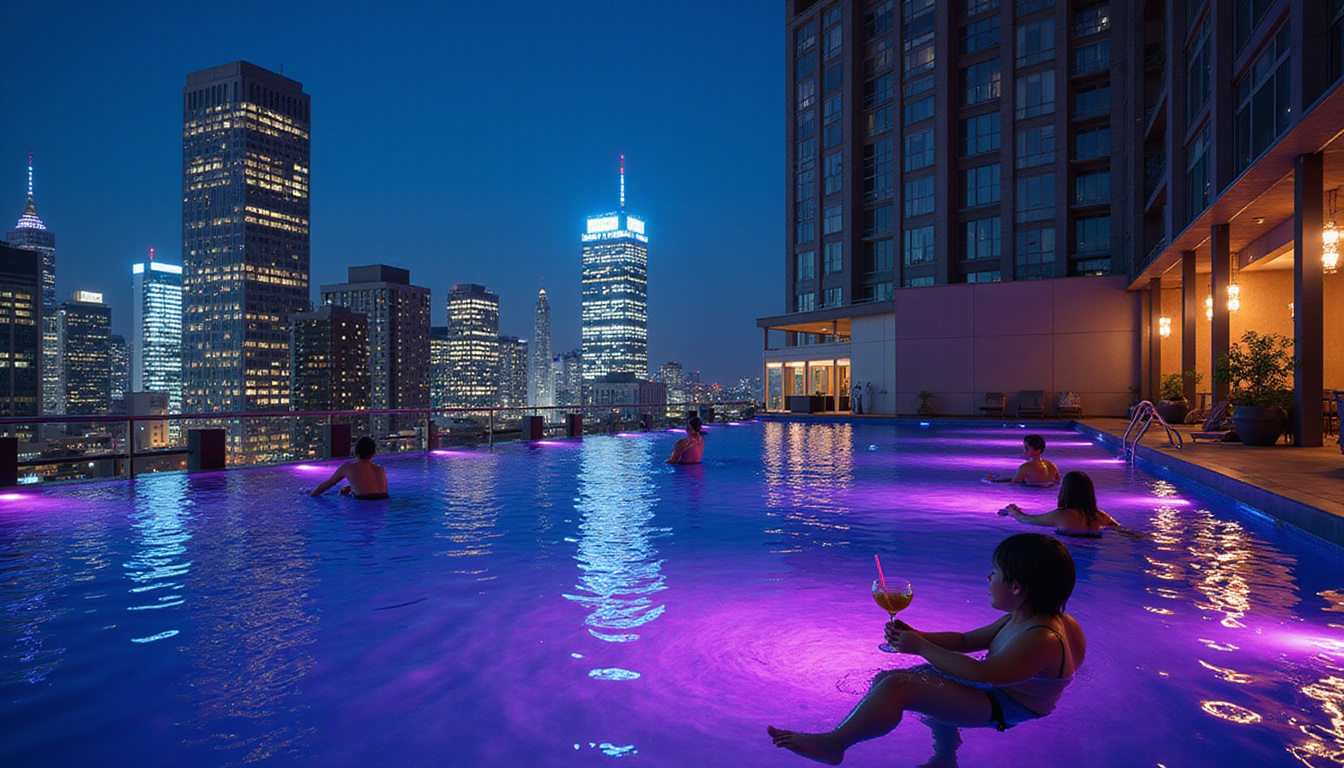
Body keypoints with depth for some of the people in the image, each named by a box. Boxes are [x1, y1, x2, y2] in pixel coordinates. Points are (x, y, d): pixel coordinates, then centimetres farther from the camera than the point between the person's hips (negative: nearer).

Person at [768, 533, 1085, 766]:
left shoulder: (1042, 639, -27)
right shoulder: (1020, 618, 5)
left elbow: (981, 673, -31)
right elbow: (967, 640, 13)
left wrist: (921, 647, -21)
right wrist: (916, 637, -1)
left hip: (1001, 708, -11)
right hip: (993, 687, 11)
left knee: (896, 686, -26)